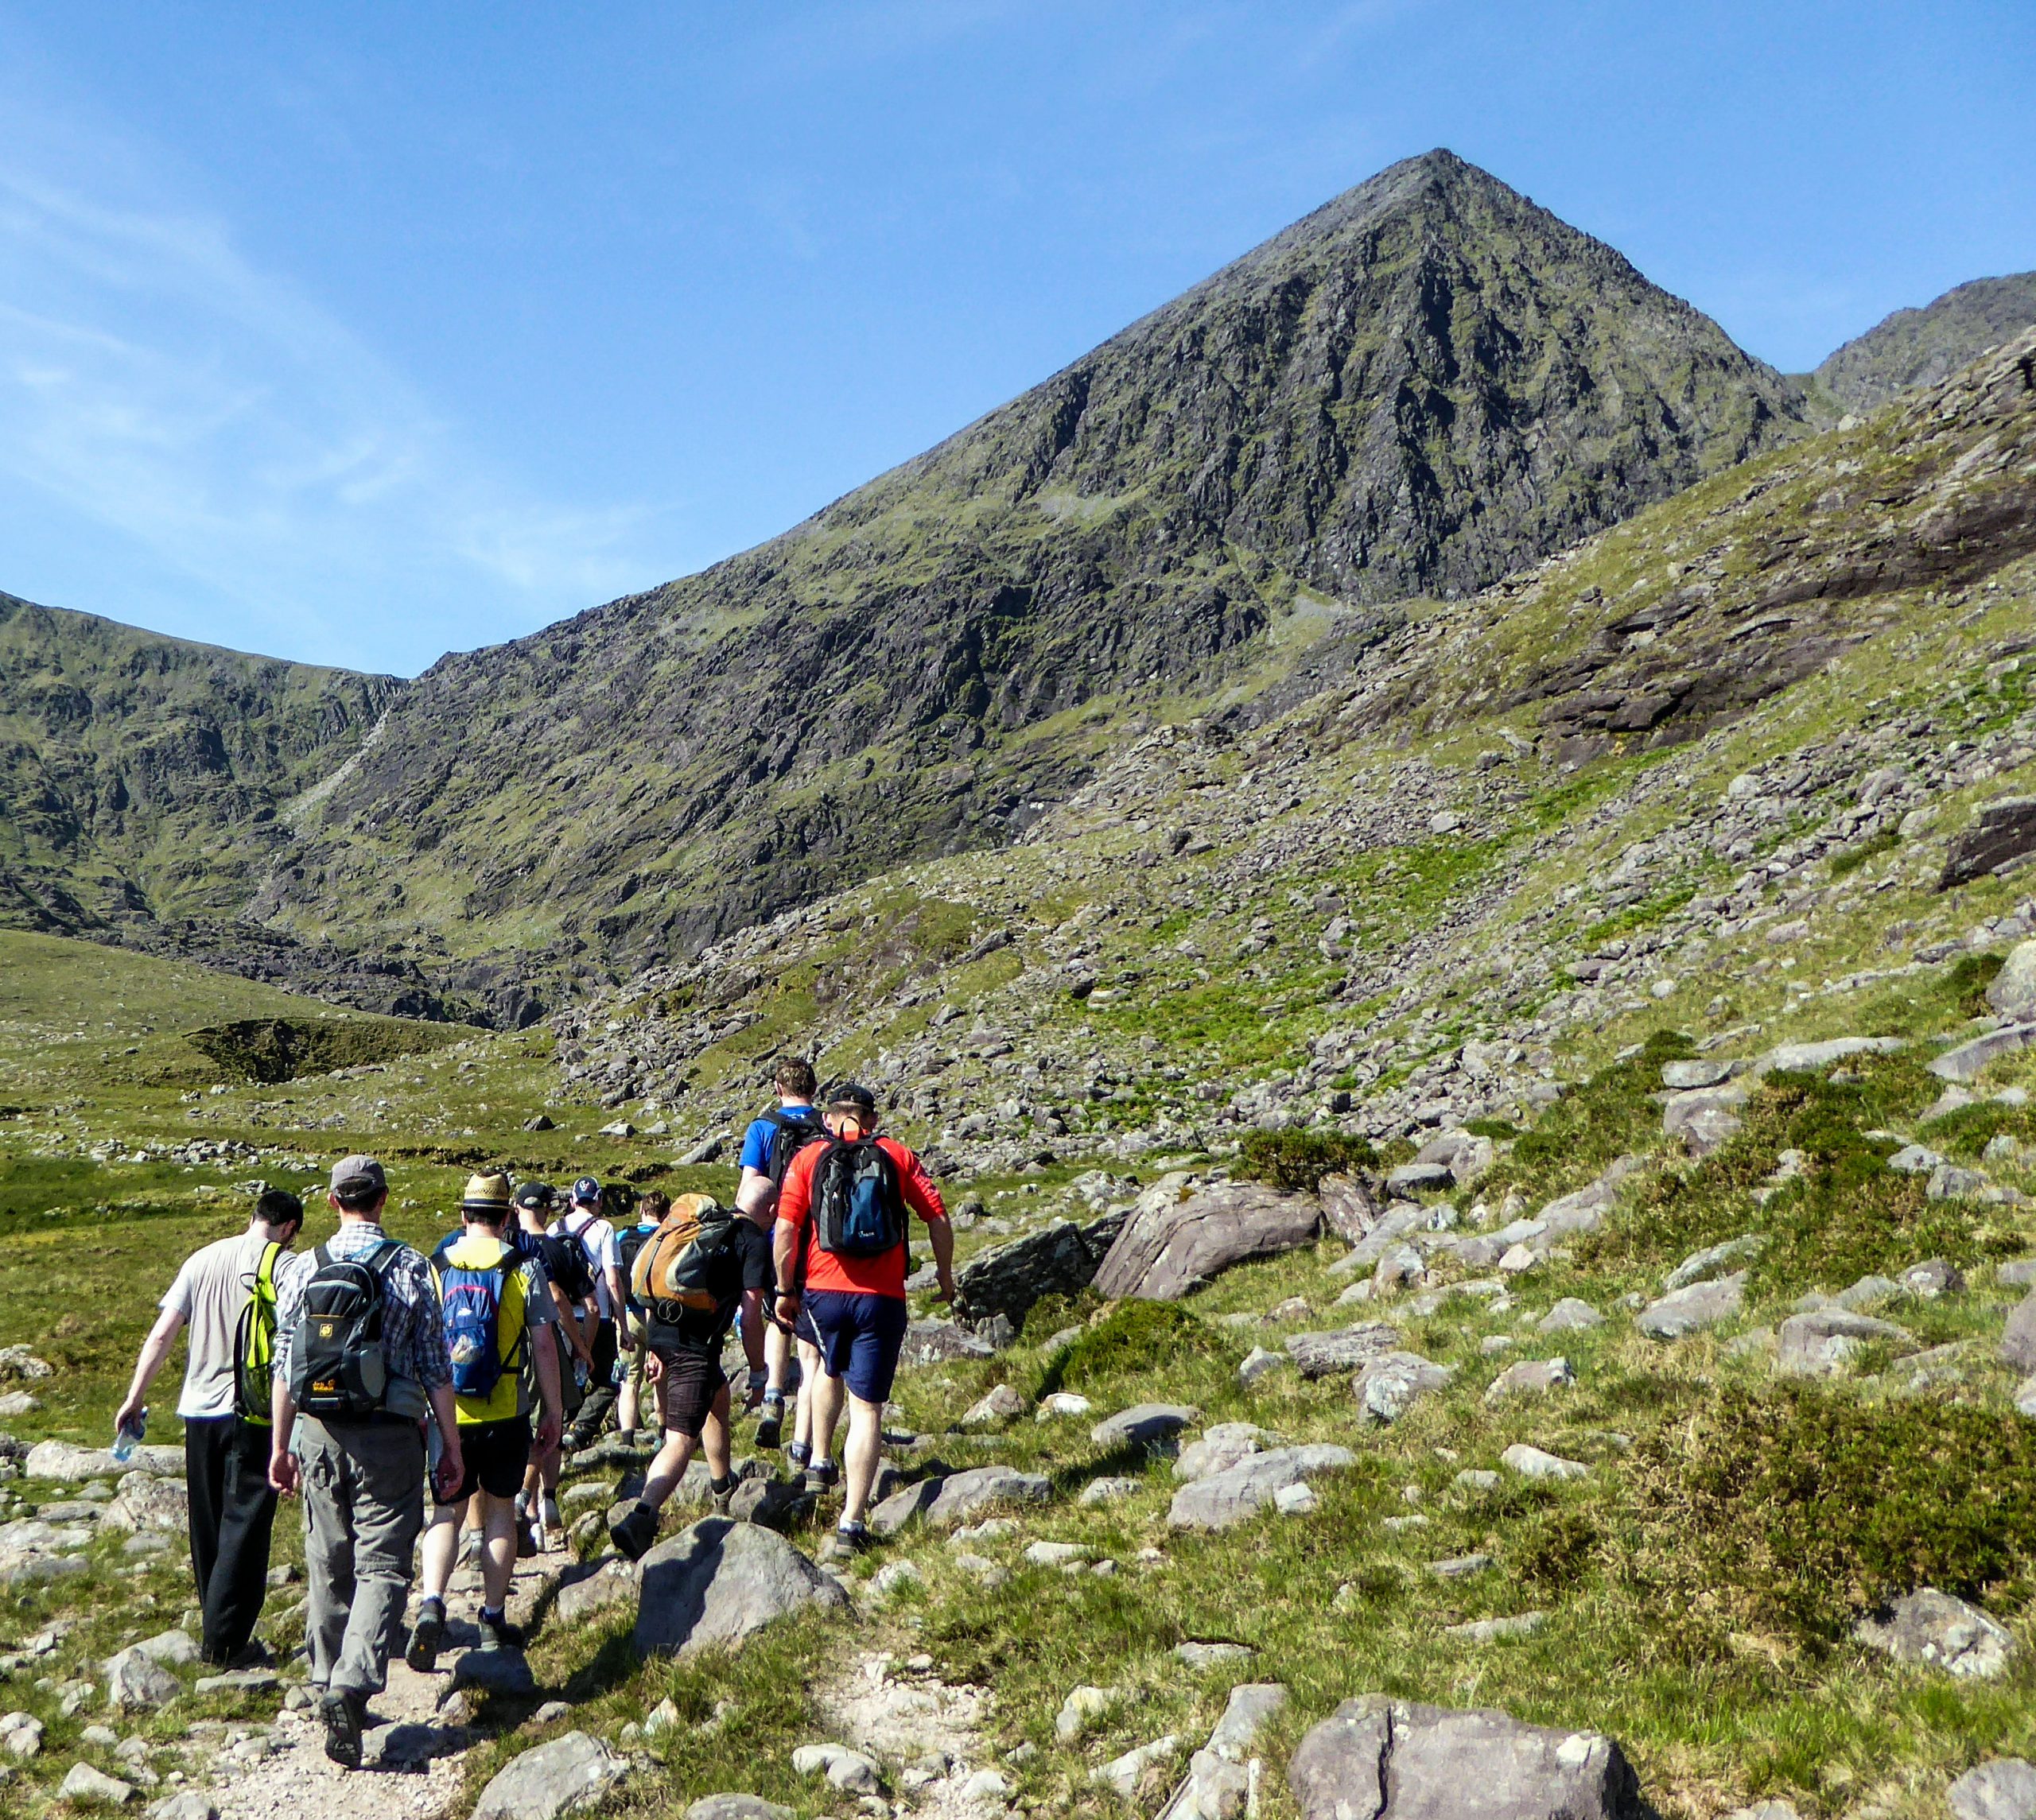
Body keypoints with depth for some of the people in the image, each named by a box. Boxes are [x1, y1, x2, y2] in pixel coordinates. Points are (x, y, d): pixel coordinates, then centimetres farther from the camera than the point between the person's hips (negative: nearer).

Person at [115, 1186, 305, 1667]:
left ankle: (216, 1630, 26)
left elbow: (161, 1334, 5)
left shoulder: (203, 1259, 7)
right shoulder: (285, 1265, -7)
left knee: (208, 1526, 16)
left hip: (199, 1410, 5)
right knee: (245, 1527, 1)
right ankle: (225, 1641, 0)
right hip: (254, 1414, -5)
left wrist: (134, 1399, 12)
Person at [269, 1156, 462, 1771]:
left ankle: (327, 1687, 24)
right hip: (388, 1436, -3)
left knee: (328, 1566, 15)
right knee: (382, 1565, 0)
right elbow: (435, 1367, -5)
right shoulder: (410, 1269, -7)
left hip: (319, 1434, 3)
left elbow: (284, 1368, 5)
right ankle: (352, 1684, -16)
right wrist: (452, 1446, 2)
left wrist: (280, 1446, 14)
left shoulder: (301, 1270, 1)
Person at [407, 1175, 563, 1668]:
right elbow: (543, 1348, -5)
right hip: (507, 1415, -1)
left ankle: (431, 1603, -12)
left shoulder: (433, 1268, -1)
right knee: (500, 1508, 12)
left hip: (448, 1414, 1)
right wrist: (553, 1412, 6)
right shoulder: (524, 1269, -5)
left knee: (446, 1511, 10)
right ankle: (493, 1620, 17)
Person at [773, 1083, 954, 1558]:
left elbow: (785, 1229, -4)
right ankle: (850, 1525, -3)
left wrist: (785, 1290, 6)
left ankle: (819, 1464, 35)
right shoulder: (898, 1156, 5)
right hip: (882, 1299, -1)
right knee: (867, 1408, 1)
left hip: (822, 1292, 2)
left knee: (831, 1369, 33)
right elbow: (938, 1220, 1)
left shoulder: (808, 1158, 4)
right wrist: (945, 1276, 16)